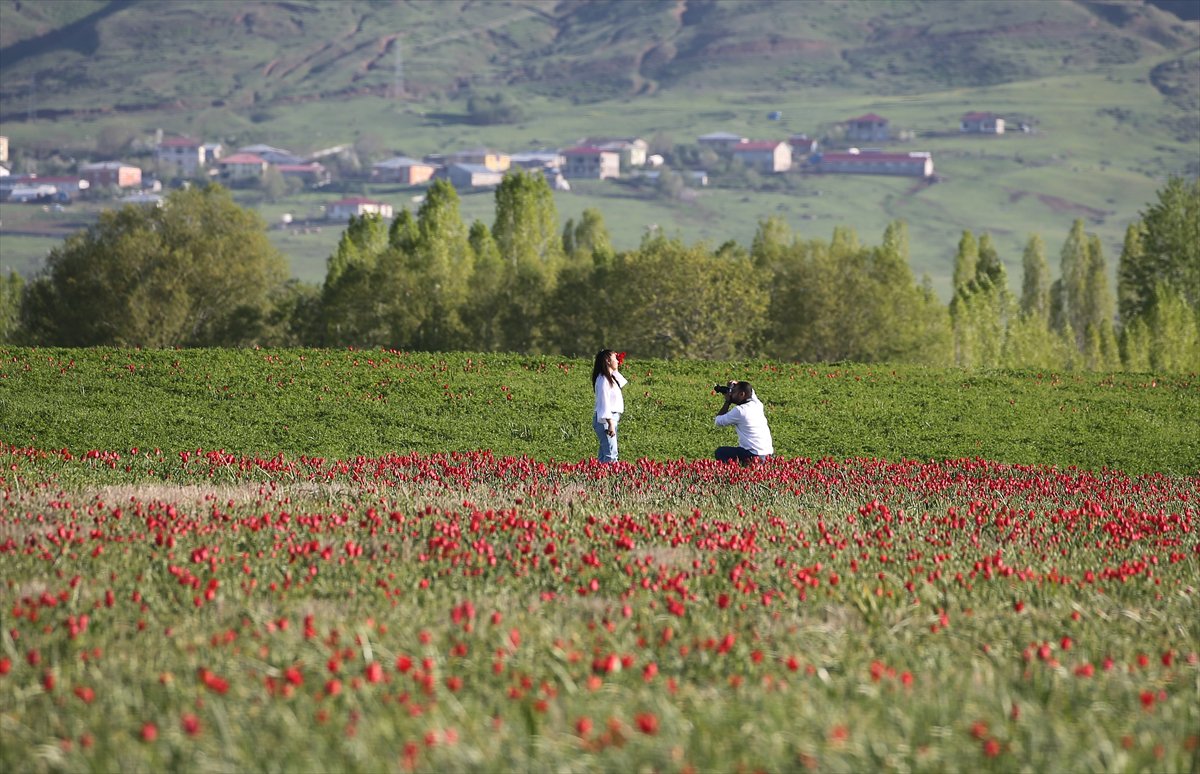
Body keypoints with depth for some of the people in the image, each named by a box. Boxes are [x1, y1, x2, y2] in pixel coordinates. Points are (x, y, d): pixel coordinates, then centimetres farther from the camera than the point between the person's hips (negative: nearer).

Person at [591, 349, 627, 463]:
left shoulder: (610, 378, 14)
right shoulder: (603, 380, -14)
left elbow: (621, 383, 38)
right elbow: (604, 403, -20)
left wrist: (615, 370, 25)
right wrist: (610, 424, -23)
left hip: (611, 418, 10)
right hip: (605, 419, -10)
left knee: (603, 455, 9)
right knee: (611, 455, -15)